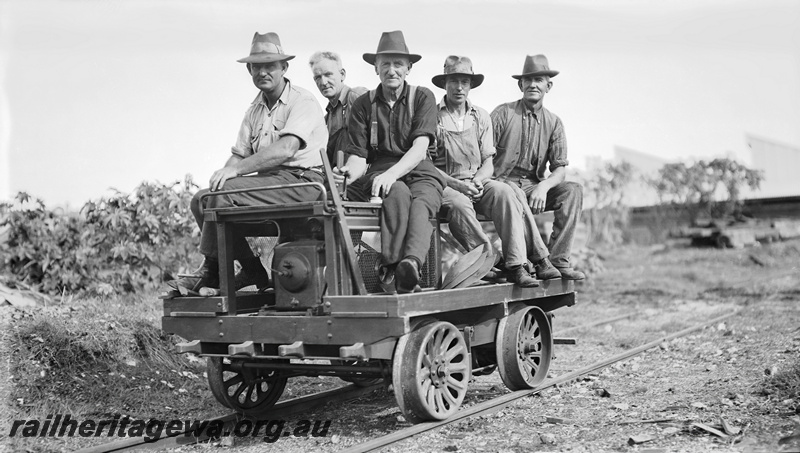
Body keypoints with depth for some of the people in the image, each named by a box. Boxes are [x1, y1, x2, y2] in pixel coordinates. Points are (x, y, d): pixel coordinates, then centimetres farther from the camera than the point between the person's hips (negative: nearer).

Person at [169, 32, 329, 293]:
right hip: (268, 182, 9)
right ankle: (254, 275, -5)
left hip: (300, 181, -9)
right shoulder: (255, 109, 20)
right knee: (201, 200, -3)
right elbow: (239, 153, 15)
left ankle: (210, 271, -9)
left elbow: (285, 149, -22)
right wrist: (223, 174, -9)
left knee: (224, 193, -24)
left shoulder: (302, 102, -6)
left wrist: (235, 169, -26)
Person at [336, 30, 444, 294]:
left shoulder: (422, 98, 8)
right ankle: (393, 267, -50)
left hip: (420, 174, 0)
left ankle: (411, 263, -61)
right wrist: (350, 172, -20)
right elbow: (358, 156, 6)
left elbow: (420, 149, -7)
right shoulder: (364, 105, 13)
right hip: (380, 175, 1)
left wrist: (391, 173, -25)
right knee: (398, 192, -35)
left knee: (420, 205, -35)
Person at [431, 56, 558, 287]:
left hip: (477, 183, 3)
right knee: (459, 203, -37)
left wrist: (477, 181, -12)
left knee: (504, 192, -28)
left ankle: (516, 265, -34)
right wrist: (457, 184, -17)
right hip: (444, 184, -3)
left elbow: (488, 163, 11)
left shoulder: (481, 117, 15)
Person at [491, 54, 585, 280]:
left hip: (534, 186, 4)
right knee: (516, 196, -37)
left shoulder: (553, 122, 10)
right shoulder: (503, 114, -1)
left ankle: (558, 259, -25)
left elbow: (560, 168, 4)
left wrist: (544, 186, -19)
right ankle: (537, 260, -31)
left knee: (573, 190, -20)